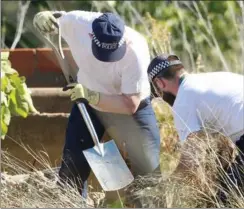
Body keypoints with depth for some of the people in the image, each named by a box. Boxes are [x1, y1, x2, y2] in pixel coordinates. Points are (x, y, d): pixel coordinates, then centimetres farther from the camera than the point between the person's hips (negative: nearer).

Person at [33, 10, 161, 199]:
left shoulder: (135, 51, -37)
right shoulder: (76, 22, -29)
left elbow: (130, 105, -31)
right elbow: (55, 20, -4)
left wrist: (91, 96, -41)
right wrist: (44, 17, -29)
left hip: (131, 105, -3)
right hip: (88, 100, 3)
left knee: (149, 165, -1)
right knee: (73, 162, 3)